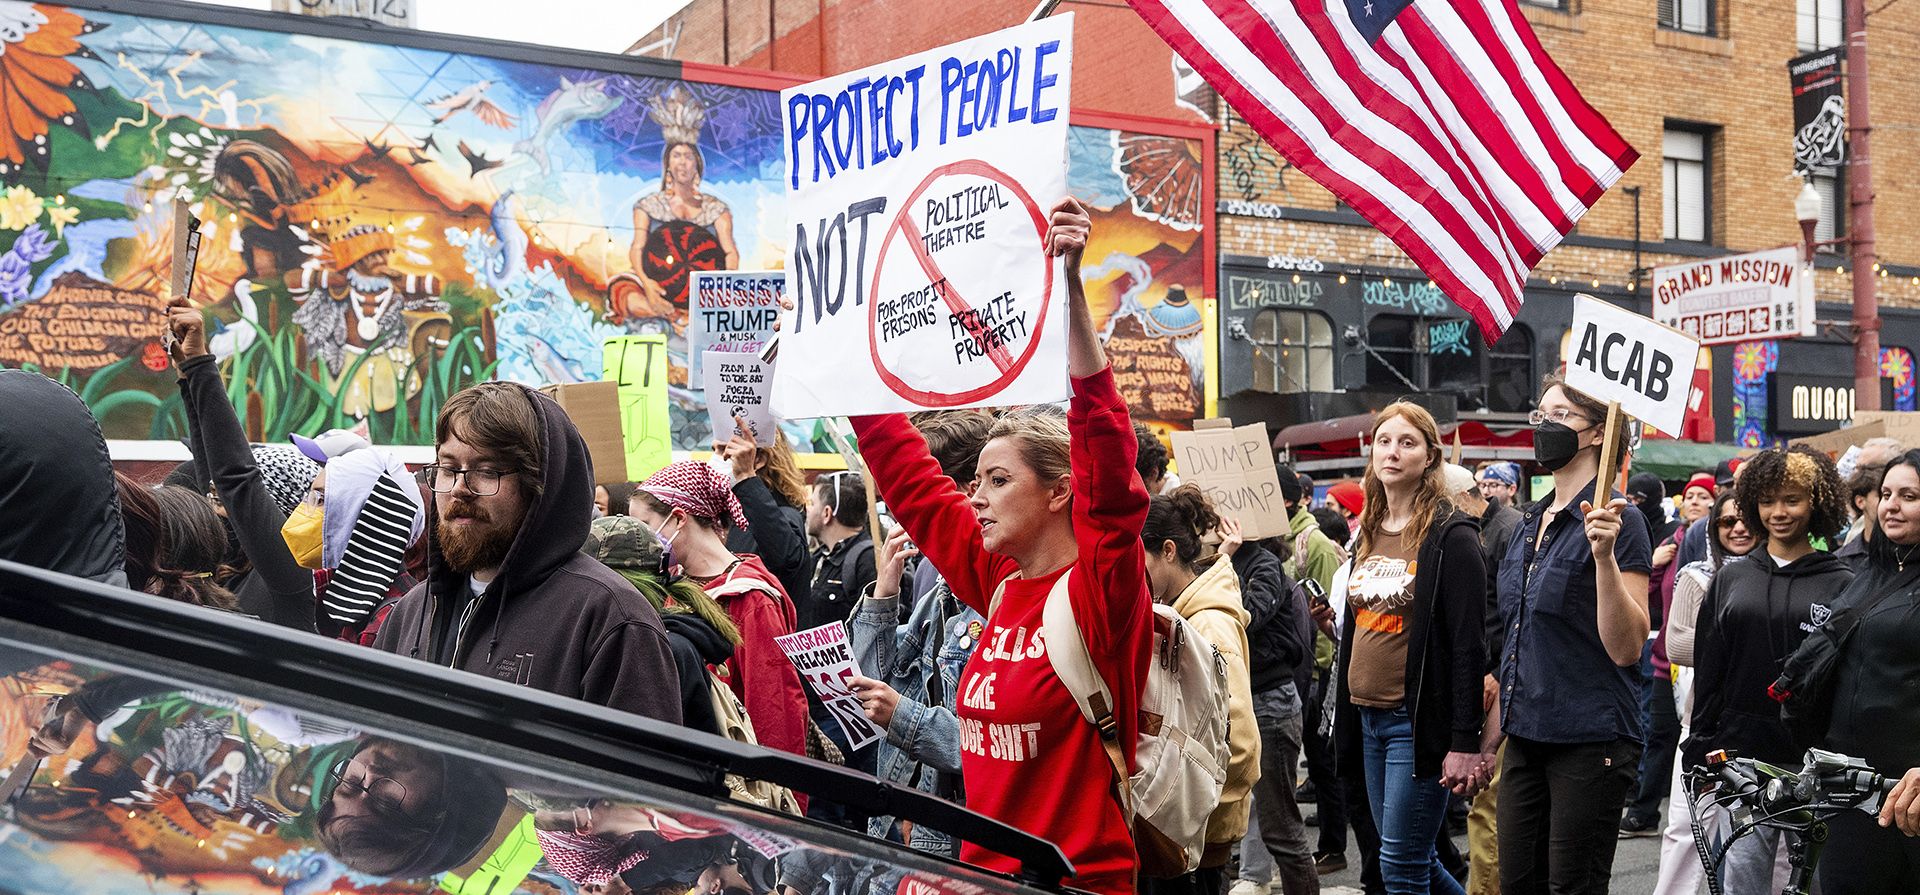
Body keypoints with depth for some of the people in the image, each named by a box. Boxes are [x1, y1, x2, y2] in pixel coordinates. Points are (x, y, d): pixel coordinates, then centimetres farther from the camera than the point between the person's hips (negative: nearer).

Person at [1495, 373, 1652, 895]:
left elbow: (1625, 648, -18)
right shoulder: (1532, 523, 12)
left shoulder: (1615, 520, -12)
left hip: (1590, 739, -7)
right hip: (1527, 735, 8)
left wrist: (1604, 556, -29)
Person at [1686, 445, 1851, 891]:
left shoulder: (1841, 584, 1)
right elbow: (1708, 674, 10)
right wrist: (1701, 753, 5)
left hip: (1815, 761, -2)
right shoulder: (1730, 580, 9)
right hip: (1741, 758, 2)